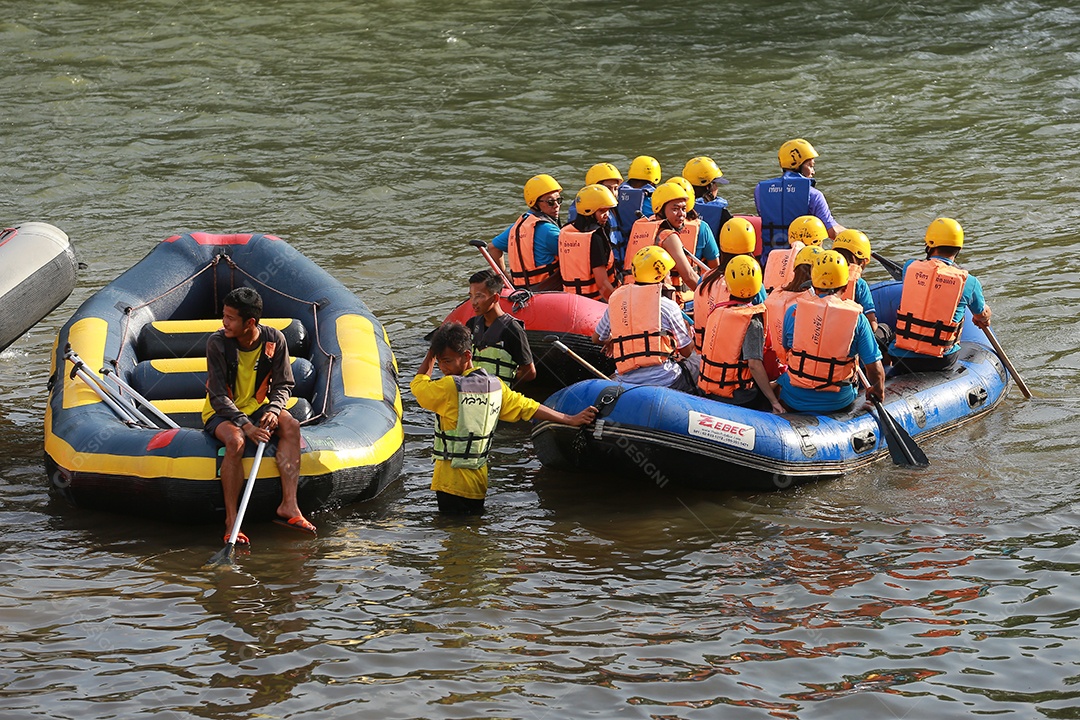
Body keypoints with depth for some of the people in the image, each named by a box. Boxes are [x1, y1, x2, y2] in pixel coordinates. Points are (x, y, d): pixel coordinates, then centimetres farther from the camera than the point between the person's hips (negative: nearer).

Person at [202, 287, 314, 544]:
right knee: (235, 441, -36)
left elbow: (283, 385, -2)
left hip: (256, 407, 4)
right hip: (222, 412, -3)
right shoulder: (217, 343, -18)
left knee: (291, 426, -26)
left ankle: (288, 506, -33)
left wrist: (273, 410, -24)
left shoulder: (274, 340, -10)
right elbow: (218, 396, -19)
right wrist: (245, 425, -31)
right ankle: (231, 520, -33)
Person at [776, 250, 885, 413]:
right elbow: (875, 369, -10)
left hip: (795, 399, -1)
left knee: (780, 381, 32)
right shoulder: (857, 318, -13)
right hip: (838, 402, 1)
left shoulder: (794, 311, -9)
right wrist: (878, 392, 11)